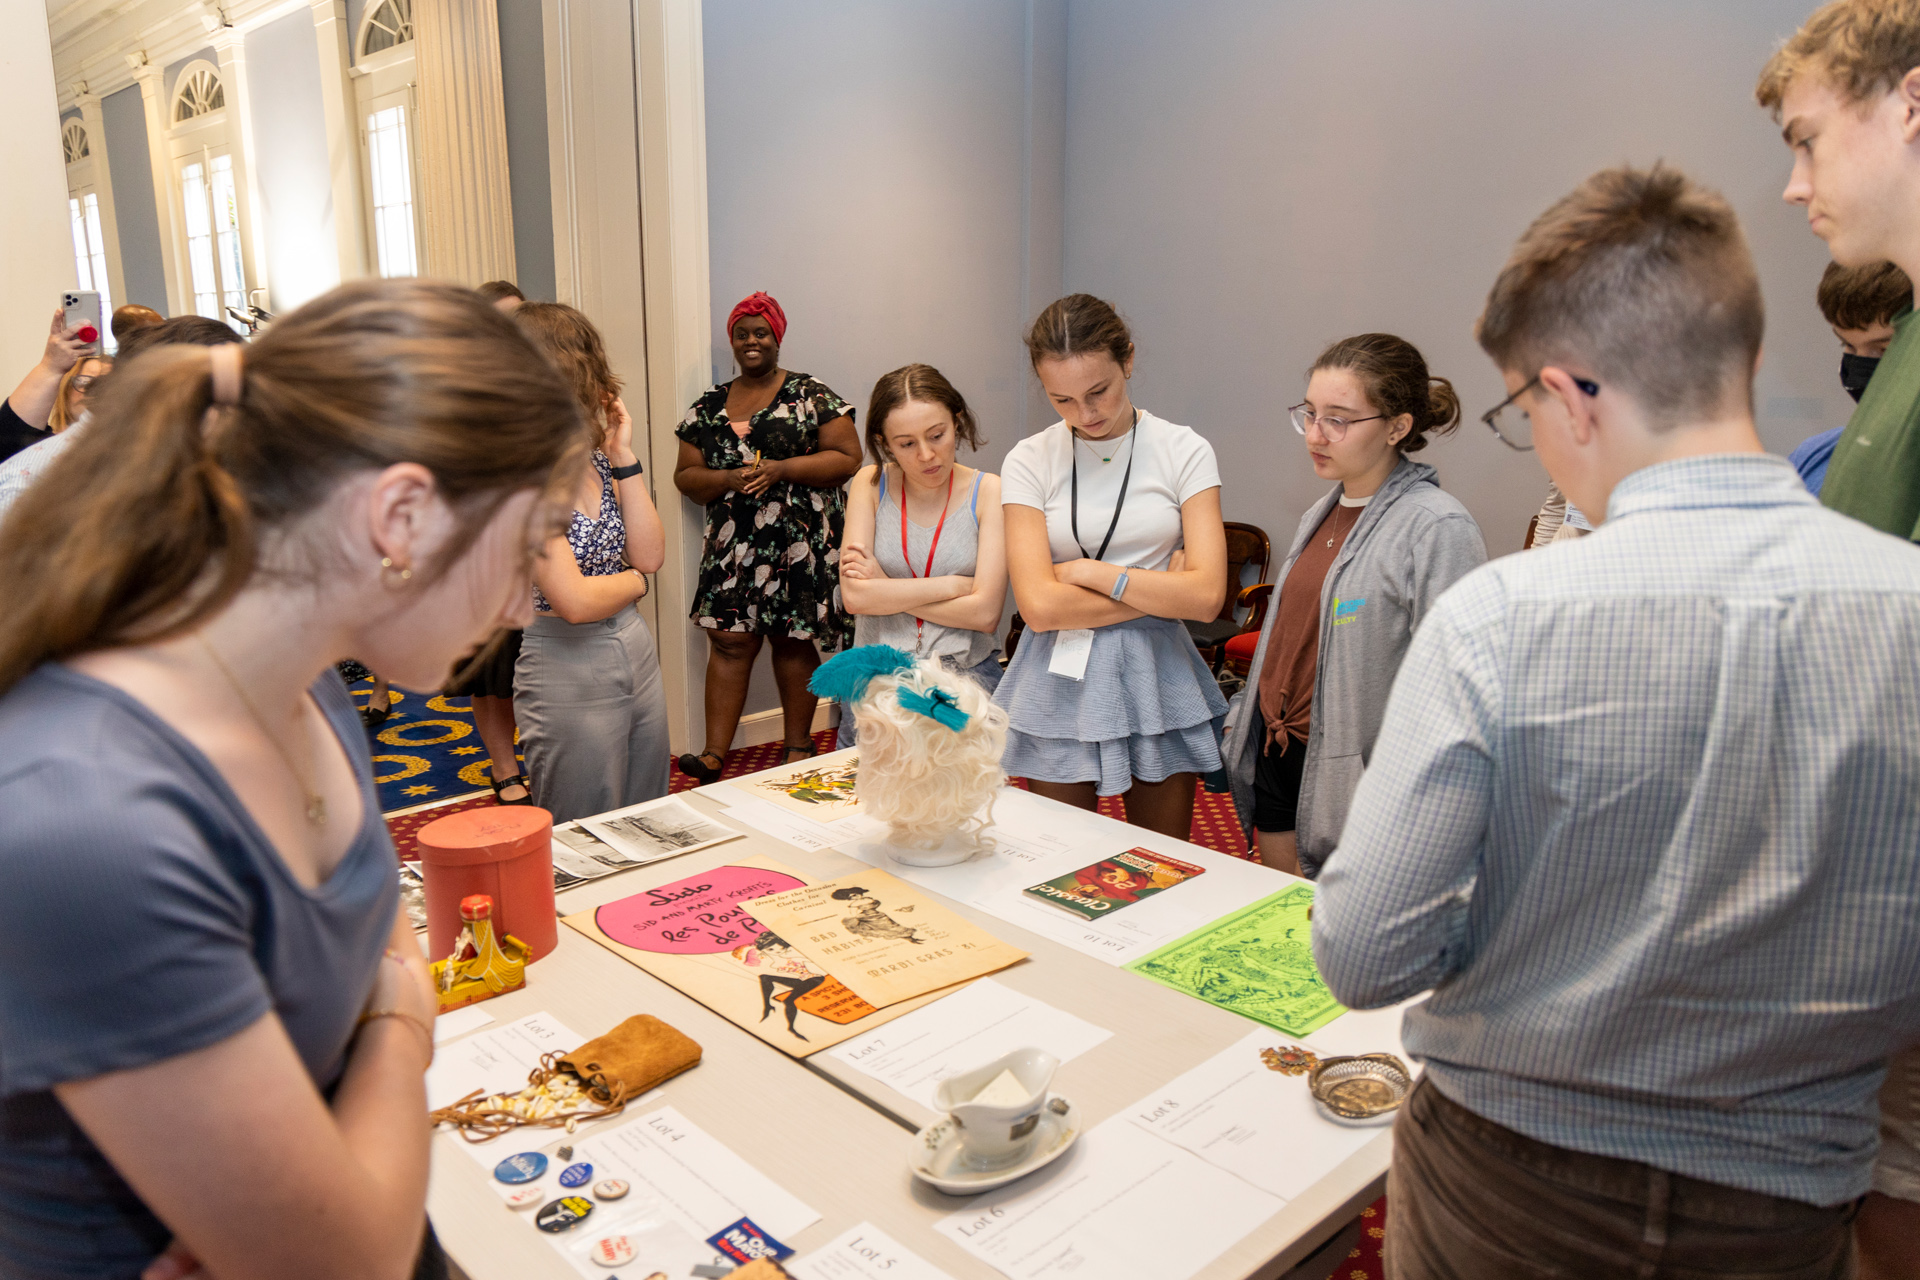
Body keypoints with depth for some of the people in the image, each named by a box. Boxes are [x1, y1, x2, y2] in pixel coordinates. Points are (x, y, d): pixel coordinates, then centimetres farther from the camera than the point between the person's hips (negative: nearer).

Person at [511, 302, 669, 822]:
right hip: (568, 672, -7)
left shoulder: (593, 459, 6)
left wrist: (624, 458, -2)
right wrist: (634, 581, -2)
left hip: (638, 654, 8)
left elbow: (650, 555, 0)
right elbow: (574, 600, -23)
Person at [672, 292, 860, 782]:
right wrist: (730, 478, -9)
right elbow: (685, 475, 12)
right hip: (732, 544, 3)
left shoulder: (810, 395, 1)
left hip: (800, 542, -3)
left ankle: (799, 747, 18)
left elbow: (848, 456, -5)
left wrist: (780, 469, -15)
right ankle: (715, 753, 3)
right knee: (728, 640, -2)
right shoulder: (708, 407, 12)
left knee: (793, 642, 4)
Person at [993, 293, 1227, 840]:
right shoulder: (1029, 461, -2)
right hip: (1060, 687, 0)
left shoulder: (1184, 451, -2)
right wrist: (1158, 589, -10)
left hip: (1155, 679, 1)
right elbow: (1040, 607, -13)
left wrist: (1090, 571, -10)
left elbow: (1206, 595, -11)